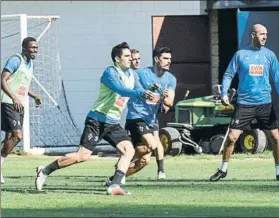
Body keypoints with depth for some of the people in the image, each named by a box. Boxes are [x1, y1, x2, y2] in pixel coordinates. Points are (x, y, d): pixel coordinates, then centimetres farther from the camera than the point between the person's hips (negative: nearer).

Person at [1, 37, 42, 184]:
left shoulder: (30, 63, 17)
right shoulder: (15, 60, -10)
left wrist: (34, 96, 13)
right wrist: (14, 97, -25)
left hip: (19, 106, 9)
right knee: (17, 136, -17)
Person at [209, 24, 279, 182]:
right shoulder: (240, 54, 0)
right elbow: (229, 75, 4)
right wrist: (224, 93, -9)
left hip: (265, 103, 2)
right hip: (244, 103, -2)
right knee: (232, 136, -6)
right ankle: (223, 170, 11)